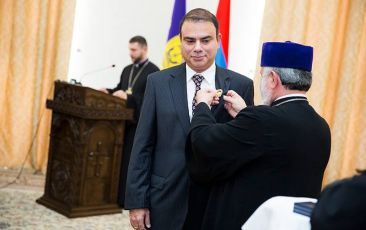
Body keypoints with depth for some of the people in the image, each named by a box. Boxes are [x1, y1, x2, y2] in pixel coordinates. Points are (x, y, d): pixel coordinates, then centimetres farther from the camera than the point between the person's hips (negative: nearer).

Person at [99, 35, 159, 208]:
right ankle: (116, 195, 19)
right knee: (119, 160, 10)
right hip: (123, 121, 7)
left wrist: (128, 97, -23)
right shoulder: (127, 70, 17)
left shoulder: (153, 72, -9)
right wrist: (109, 92, 1)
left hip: (139, 124, -7)